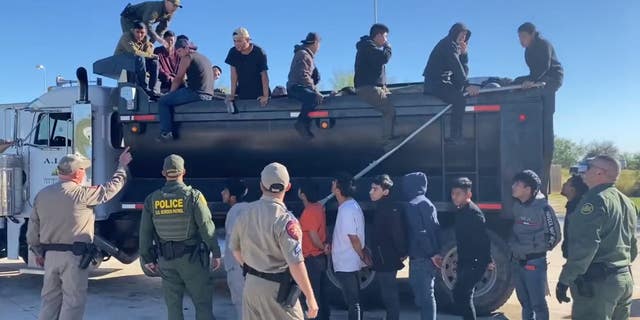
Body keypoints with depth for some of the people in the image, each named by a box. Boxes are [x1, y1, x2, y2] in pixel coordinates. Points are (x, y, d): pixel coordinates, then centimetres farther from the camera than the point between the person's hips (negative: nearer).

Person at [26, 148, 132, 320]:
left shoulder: (42, 194, 6)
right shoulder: (82, 194, -13)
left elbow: (33, 228, 10)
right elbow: (111, 188, -3)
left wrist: (38, 252, 22)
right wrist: (122, 165, 11)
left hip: (50, 254, 7)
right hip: (73, 256, -6)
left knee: (50, 300, 16)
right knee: (73, 302, 2)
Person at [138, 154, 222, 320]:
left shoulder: (152, 199, 1)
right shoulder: (193, 196, -10)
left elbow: (145, 232, 5)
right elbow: (207, 227, -12)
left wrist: (147, 258, 15)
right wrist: (216, 253, -4)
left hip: (166, 259, 4)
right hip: (191, 257, -3)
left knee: (173, 304, 13)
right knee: (203, 303, 5)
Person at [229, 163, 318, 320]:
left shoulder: (247, 211, 0)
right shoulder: (285, 219, -20)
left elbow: (235, 248, 10)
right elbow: (295, 264, -23)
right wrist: (310, 297, -16)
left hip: (251, 283, 7)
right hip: (276, 288, -6)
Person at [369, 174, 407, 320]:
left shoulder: (391, 209, -17)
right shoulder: (382, 208, 13)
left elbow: (398, 232, -22)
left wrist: (402, 253, -14)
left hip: (387, 260, -10)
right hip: (383, 260, 10)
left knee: (390, 297, -4)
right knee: (389, 296, 16)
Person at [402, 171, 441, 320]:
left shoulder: (412, 206, -13)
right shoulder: (428, 203, 15)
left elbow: (419, 233, -20)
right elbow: (436, 229, 14)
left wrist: (432, 254, -15)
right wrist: (435, 253, 11)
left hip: (420, 259, -9)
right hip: (430, 258, 9)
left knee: (423, 298, -4)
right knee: (428, 296, 16)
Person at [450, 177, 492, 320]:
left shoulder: (473, 212, -17)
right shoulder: (460, 211, 11)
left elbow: (483, 239, -20)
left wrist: (485, 259, -20)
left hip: (475, 262, -10)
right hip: (466, 261, 10)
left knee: (459, 293, -14)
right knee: (464, 295, 15)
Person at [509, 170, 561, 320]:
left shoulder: (543, 208, -16)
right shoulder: (516, 205, 3)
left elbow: (554, 236, -9)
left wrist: (537, 249, -2)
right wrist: (512, 245, 8)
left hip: (534, 262, -7)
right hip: (517, 261, 7)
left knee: (538, 303, 3)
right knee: (524, 301, 19)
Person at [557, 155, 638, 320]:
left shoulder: (595, 200, -16)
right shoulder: (627, 203, 15)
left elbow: (584, 246, -23)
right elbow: (633, 245, 21)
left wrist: (565, 280, -20)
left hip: (597, 282, -9)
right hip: (625, 279, 9)